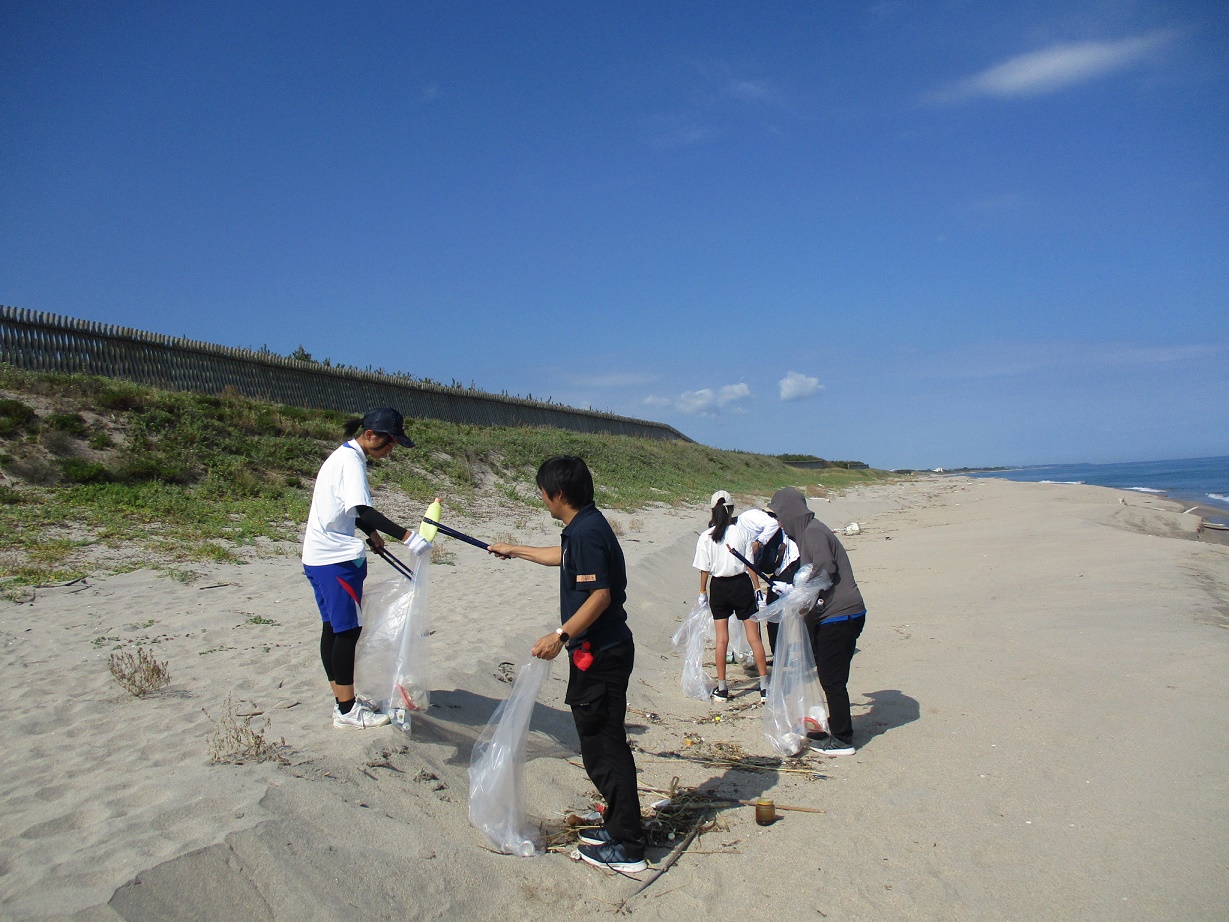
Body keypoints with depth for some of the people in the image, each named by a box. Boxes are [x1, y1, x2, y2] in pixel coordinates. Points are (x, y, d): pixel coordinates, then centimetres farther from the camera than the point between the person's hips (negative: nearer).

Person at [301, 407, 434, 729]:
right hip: (338, 558, -10)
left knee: (333, 628, 13)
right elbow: (362, 510, -30)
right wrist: (405, 535, -37)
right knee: (348, 629, -5)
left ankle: (341, 701, 22)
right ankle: (346, 711, 2)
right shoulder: (351, 461, -16)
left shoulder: (343, 456, 15)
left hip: (318, 556, 10)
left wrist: (370, 533, 15)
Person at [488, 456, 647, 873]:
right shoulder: (584, 528, 12)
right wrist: (514, 550, 43)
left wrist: (560, 635, -26)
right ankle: (620, 826, 29)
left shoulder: (586, 532, -19)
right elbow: (563, 558, 33)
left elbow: (600, 595, -25)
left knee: (603, 748, -3)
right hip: (602, 650, 10)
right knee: (604, 744, 18)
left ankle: (628, 847, 6)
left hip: (599, 655, -10)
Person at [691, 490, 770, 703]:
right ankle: (764, 686, 9)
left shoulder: (705, 537, -6)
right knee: (754, 637, 6)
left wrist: (703, 593, 8)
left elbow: (704, 569, -3)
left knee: (722, 638, 8)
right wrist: (758, 590, 4)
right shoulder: (743, 532, -6)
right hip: (741, 584, 0)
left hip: (719, 586, 1)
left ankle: (721, 689, 13)